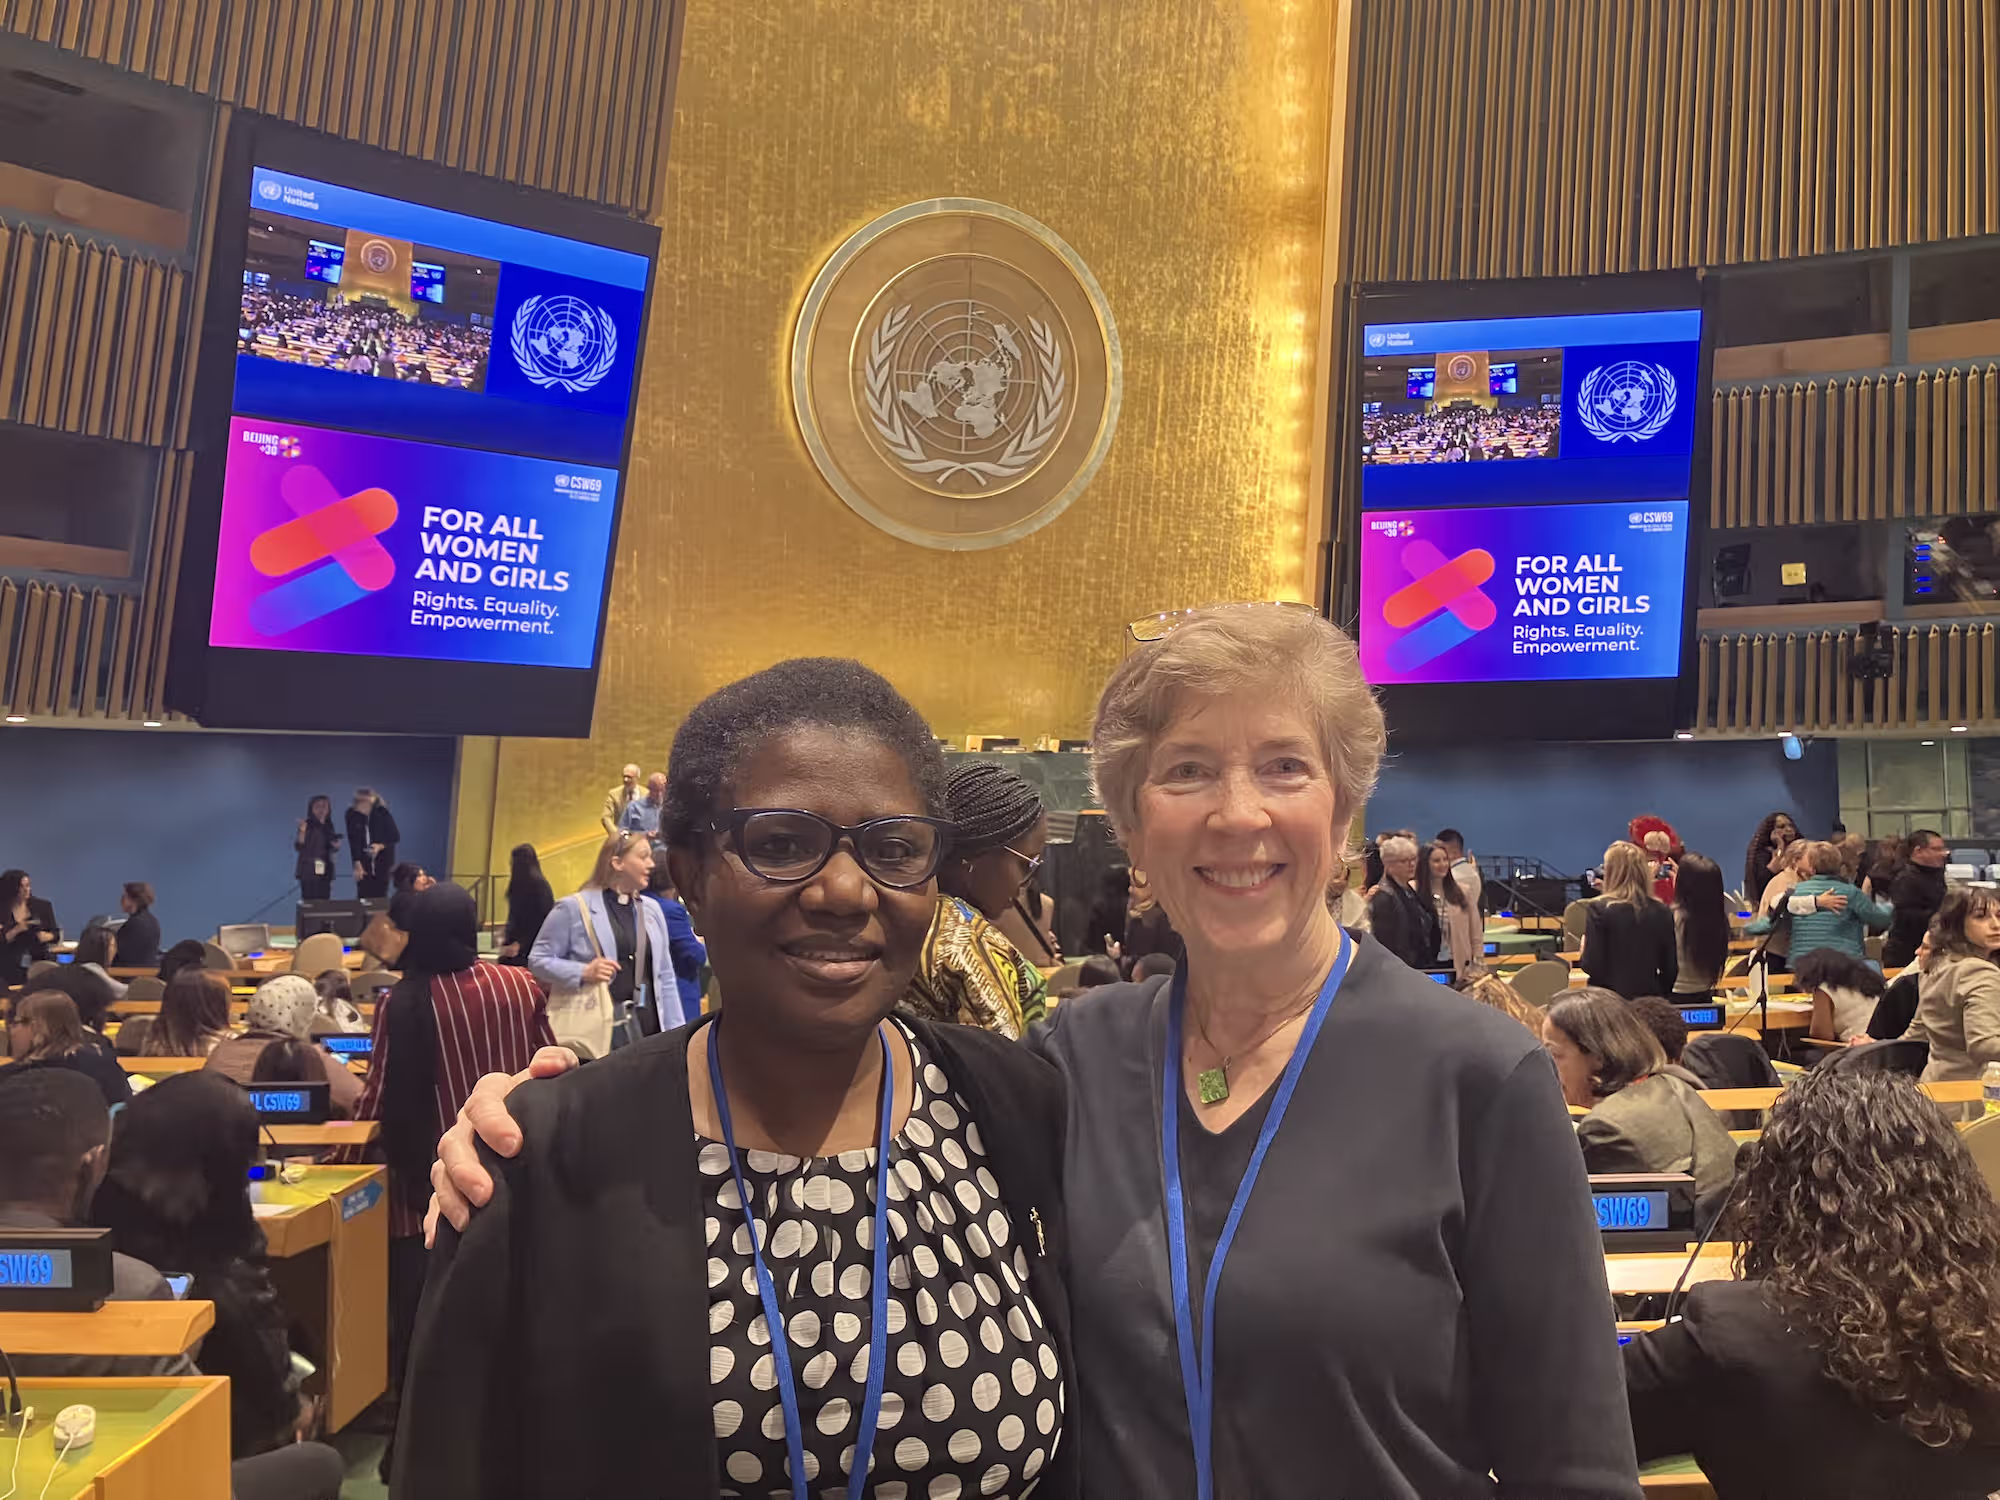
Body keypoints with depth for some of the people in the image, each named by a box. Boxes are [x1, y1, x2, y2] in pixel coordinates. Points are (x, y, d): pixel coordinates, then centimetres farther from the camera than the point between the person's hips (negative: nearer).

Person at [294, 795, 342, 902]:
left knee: (324, 901, 4)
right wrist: (302, 831, -27)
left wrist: (336, 846, -1)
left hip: (324, 870, 6)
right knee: (310, 901, -10)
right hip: (309, 870, -6)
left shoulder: (328, 826, 11)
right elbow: (299, 846, -14)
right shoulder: (306, 824, -6)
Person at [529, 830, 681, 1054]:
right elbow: (538, 960, 0)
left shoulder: (652, 911, 15)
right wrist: (583, 973, -16)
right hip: (591, 1033, -5)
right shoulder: (574, 908, -1)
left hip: (646, 1029, 5)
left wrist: (675, 1035, 11)